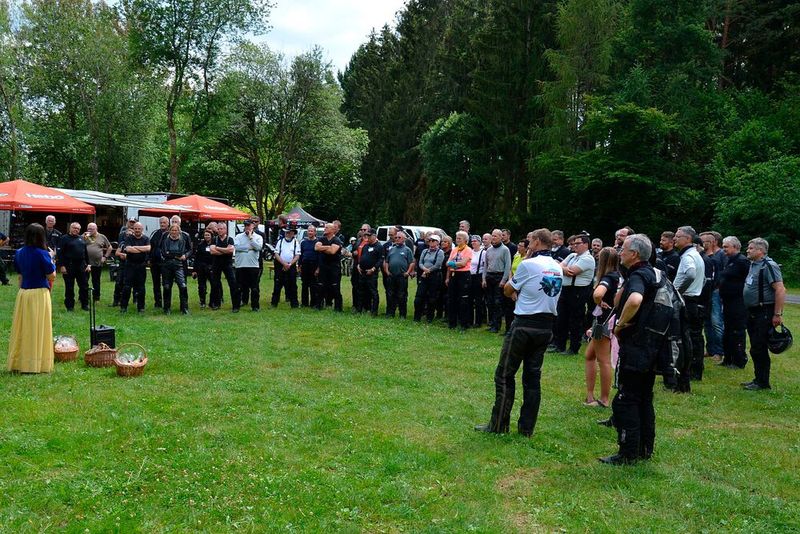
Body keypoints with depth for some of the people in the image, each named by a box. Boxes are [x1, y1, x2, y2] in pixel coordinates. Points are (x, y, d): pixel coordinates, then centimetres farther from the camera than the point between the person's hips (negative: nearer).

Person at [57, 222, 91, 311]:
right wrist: (61, 266, -15)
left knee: (84, 286, 6)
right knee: (69, 288, 3)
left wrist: (88, 264, 10)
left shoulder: (82, 238, 15)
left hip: (82, 266, 5)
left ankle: (85, 305, 16)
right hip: (69, 266, -5)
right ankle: (69, 306, 11)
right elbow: (60, 253, -8)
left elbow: (86, 252, 18)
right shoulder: (64, 238, -2)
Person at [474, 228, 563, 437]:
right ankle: (527, 427, 14)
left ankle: (498, 425, 6)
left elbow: (508, 290, -1)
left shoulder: (528, 265, -13)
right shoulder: (557, 268, 9)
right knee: (533, 376, 11)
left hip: (525, 324, -7)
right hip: (546, 326, 7)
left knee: (505, 374, 2)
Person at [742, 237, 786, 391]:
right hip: (753, 313, 9)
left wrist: (778, 314, -22)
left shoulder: (769, 266, -15)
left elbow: (780, 290, -21)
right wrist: (749, 312, 16)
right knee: (755, 349, 14)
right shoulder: (753, 265, 13)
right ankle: (758, 379, 24)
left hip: (764, 313, -9)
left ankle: (763, 382, 5)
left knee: (759, 349, -5)